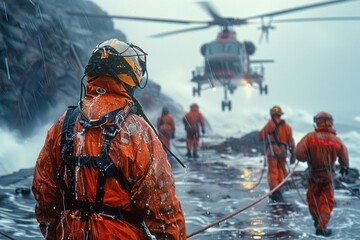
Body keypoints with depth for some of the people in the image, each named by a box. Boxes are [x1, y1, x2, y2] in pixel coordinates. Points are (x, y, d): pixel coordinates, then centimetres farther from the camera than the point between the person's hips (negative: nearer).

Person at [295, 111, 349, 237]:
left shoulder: (310, 137, -16)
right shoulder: (337, 140, -8)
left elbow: (299, 153, -22)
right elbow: (344, 159, 4)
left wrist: (307, 159, 0)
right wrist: (344, 167, 27)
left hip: (313, 174, 0)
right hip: (329, 175, 0)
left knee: (313, 199, 20)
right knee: (327, 202, 11)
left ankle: (317, 221, 36)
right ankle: (321, 227, 4)